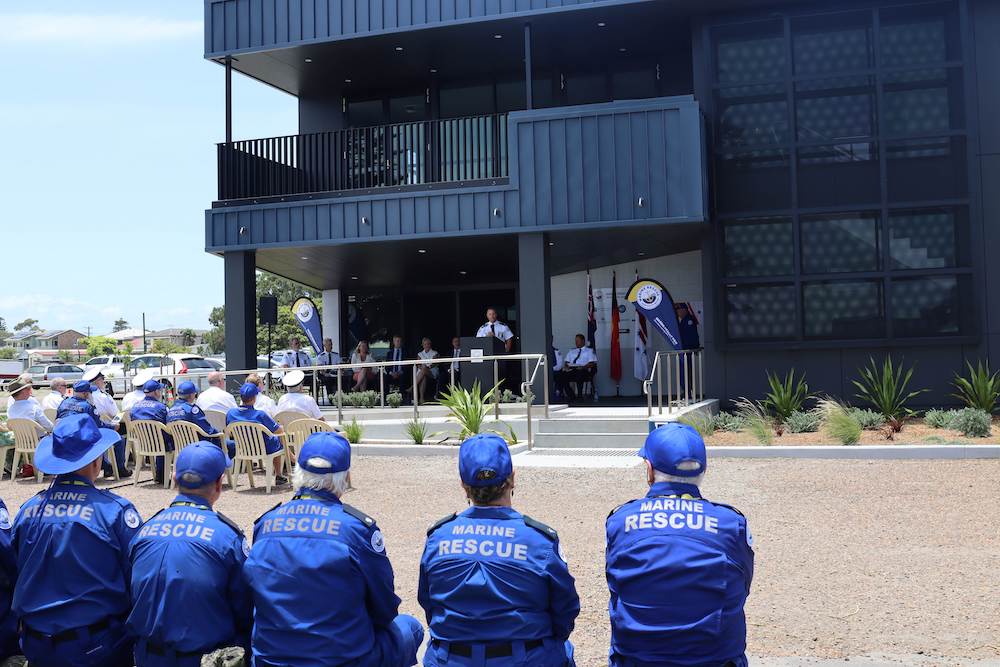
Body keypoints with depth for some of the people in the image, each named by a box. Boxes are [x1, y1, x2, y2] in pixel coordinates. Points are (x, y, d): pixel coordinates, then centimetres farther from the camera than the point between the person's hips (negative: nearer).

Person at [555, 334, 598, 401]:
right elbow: (566, 361, 22)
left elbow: (592, 363, 4)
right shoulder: (571, 351, 31)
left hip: (583, 371, -4)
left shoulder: (589, 351, 18)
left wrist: (583, 367, -15)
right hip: (570, 370, 4)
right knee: (559, 375, -30)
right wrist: (566, 366, -3)